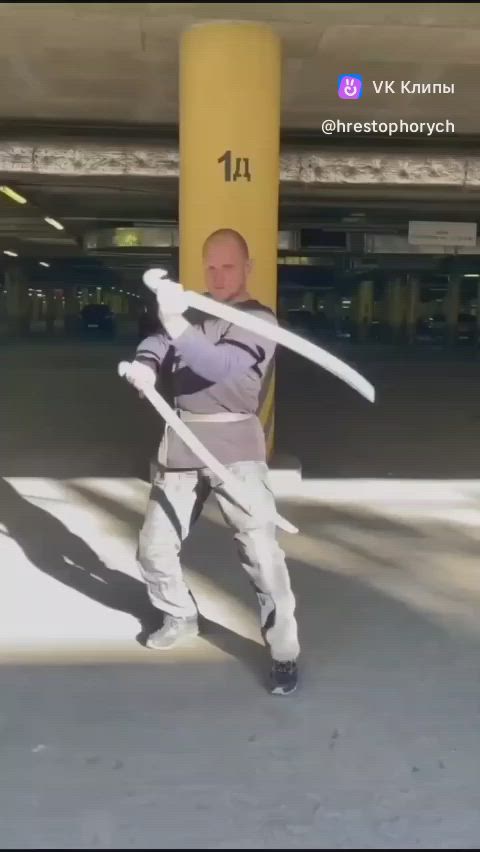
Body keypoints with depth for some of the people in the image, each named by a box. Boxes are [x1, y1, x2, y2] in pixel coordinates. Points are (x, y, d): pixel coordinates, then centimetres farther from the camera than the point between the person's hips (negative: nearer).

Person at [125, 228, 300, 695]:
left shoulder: (260, 320, -10)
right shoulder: (194, 308, 10)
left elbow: (222, 366, -27)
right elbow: (159, 339, 13)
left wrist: (178, 326, -43)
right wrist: (144, 362, -12)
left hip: (234, 446, -6)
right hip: (180, 441, 6)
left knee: (260, 551, -10)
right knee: (154, 545, 13)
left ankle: (284, 653, 5)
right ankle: (180, 617, 38)